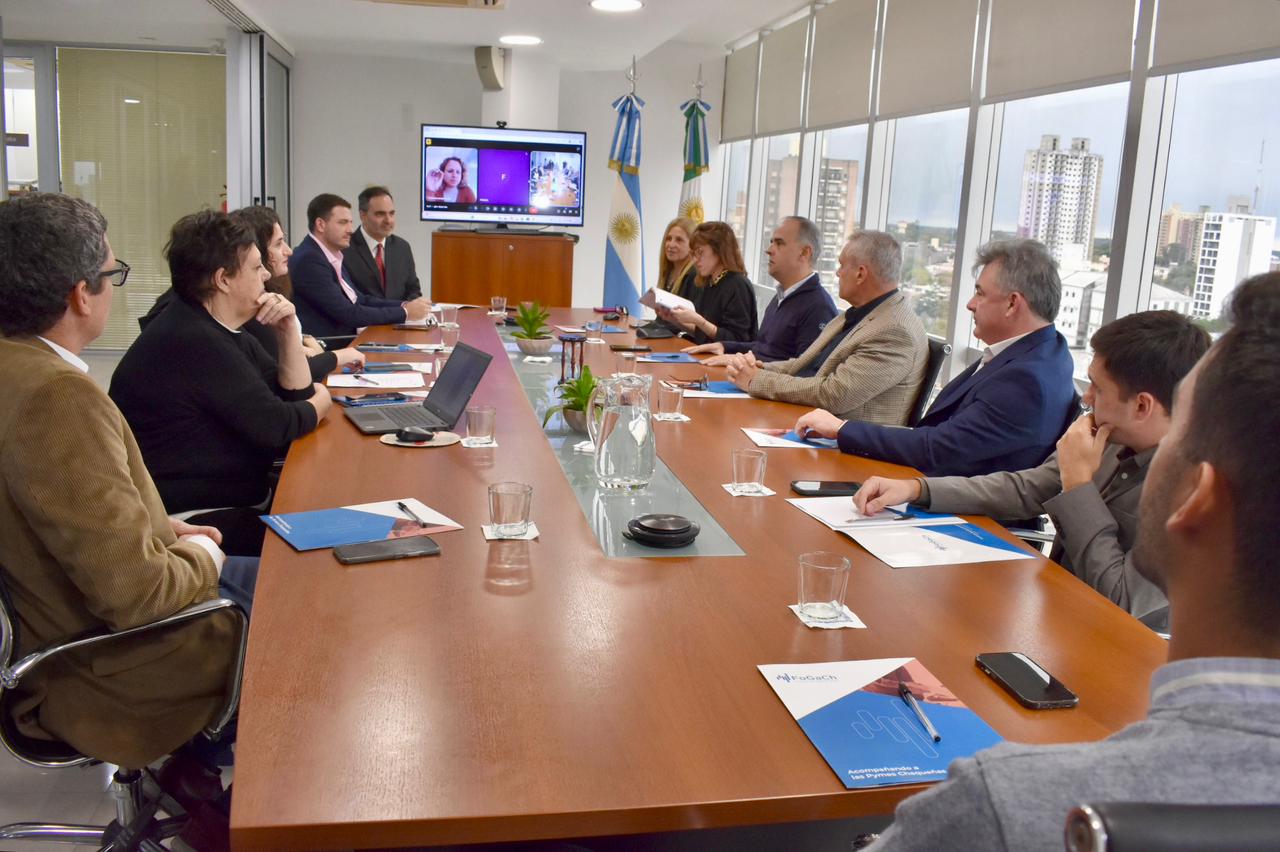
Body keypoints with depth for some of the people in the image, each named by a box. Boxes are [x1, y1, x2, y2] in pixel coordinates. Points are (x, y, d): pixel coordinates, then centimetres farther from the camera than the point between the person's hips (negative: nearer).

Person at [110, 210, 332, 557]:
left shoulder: (217, 331, 9)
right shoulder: (193, 342, -22)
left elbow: (296, 395, 10)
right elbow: (275, 428, -20)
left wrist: (288, 332, -4)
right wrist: (319, 402, 0)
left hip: (232, 499, 10)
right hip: (197, 520, -10)